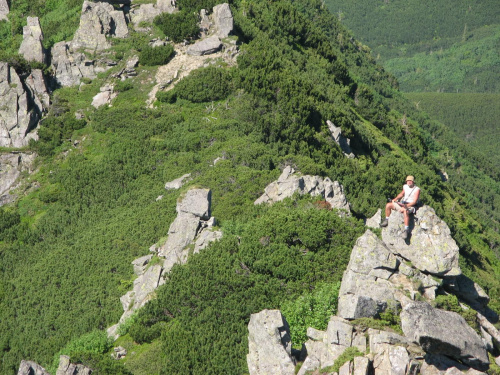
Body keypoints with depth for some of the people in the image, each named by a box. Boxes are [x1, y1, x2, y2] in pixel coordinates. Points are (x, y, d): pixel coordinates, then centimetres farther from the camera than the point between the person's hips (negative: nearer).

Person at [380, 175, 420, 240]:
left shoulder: (417, 189, -13)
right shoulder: (405, 186, 7)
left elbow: (414, 201, -19)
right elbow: (401, 194, 26)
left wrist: (405, 206, -29)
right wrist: (395, 199, 8)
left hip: (410, 206, -7)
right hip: (402, 203, 7)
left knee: (405, 211, -42)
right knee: (388, 205, -5)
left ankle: (406, 230, -44)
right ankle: (387, 220, 14)